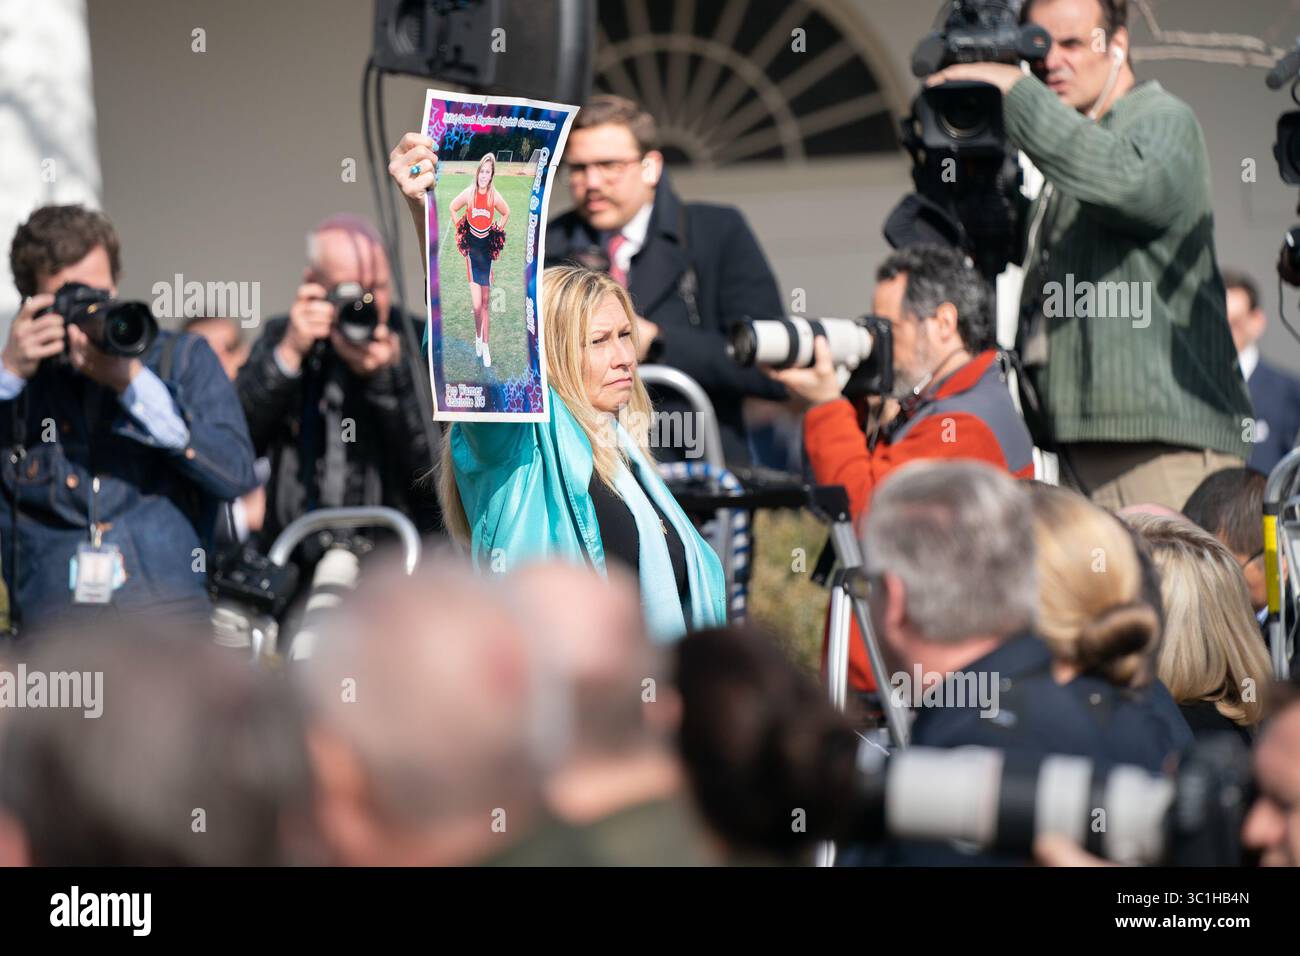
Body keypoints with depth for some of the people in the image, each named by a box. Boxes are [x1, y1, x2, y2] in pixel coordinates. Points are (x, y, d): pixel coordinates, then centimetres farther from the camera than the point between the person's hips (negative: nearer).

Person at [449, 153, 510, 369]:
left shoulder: (495, 197, -8)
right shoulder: (468, 193, -10)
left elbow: (506, 213, 12)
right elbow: (453, 208, 7)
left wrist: (498, 230, 5)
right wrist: (460, 229, 3)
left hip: (487, 250, 1)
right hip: (472, 249, -1)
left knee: (485, 302, 6)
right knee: (476, 304, -7)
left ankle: (485, 346, 14)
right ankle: (477, 337, 16)